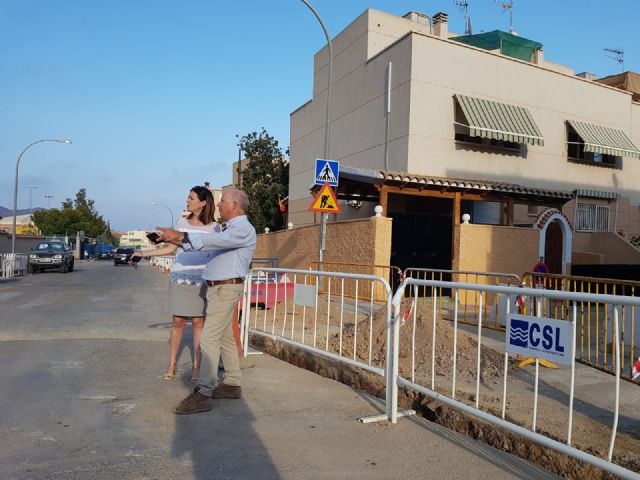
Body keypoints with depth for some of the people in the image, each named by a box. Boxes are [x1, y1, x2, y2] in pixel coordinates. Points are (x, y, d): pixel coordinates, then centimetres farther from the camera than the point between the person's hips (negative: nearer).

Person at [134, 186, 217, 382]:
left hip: (201, 280, -2)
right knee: (178, 321, 5)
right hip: (179, 278, 2)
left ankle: (196, 366, 11)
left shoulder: (213, 227, 1)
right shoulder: (182, 222, 9)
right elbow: (171, 248, 15)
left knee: (198, 322, 1)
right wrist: (144, 253, 11)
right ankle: (172, 364, 18)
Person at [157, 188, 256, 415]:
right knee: (225, 338, 15)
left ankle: (203, 394, -11)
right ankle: (232, 384, 25)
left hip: (226, 289, -10)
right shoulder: (230, 229, 19)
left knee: (209, 338, -13)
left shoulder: (243, 229, -14)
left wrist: (182, 235, -31)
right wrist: (177, 240, 8)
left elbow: (216, 240, -30)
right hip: (218, 288, 10)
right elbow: (208, 243, 17)